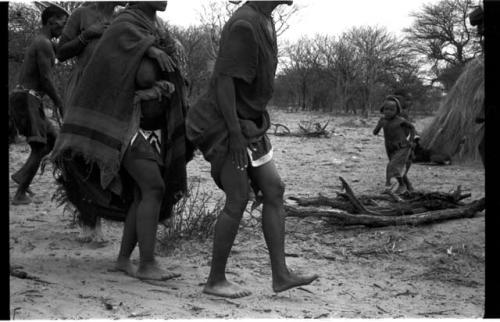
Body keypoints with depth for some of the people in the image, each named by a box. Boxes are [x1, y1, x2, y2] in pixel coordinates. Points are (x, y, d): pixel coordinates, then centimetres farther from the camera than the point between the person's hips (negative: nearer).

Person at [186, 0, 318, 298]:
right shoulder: (244, 24, -20)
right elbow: (224, 79, -23)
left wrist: (255, 124, 17)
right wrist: (234, 133, -25)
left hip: (249, 122, 9)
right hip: (225, 125, -9)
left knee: (274, 190, 4)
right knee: (238, 200, -5)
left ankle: (280, 274, 7)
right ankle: (215, 280, 8)